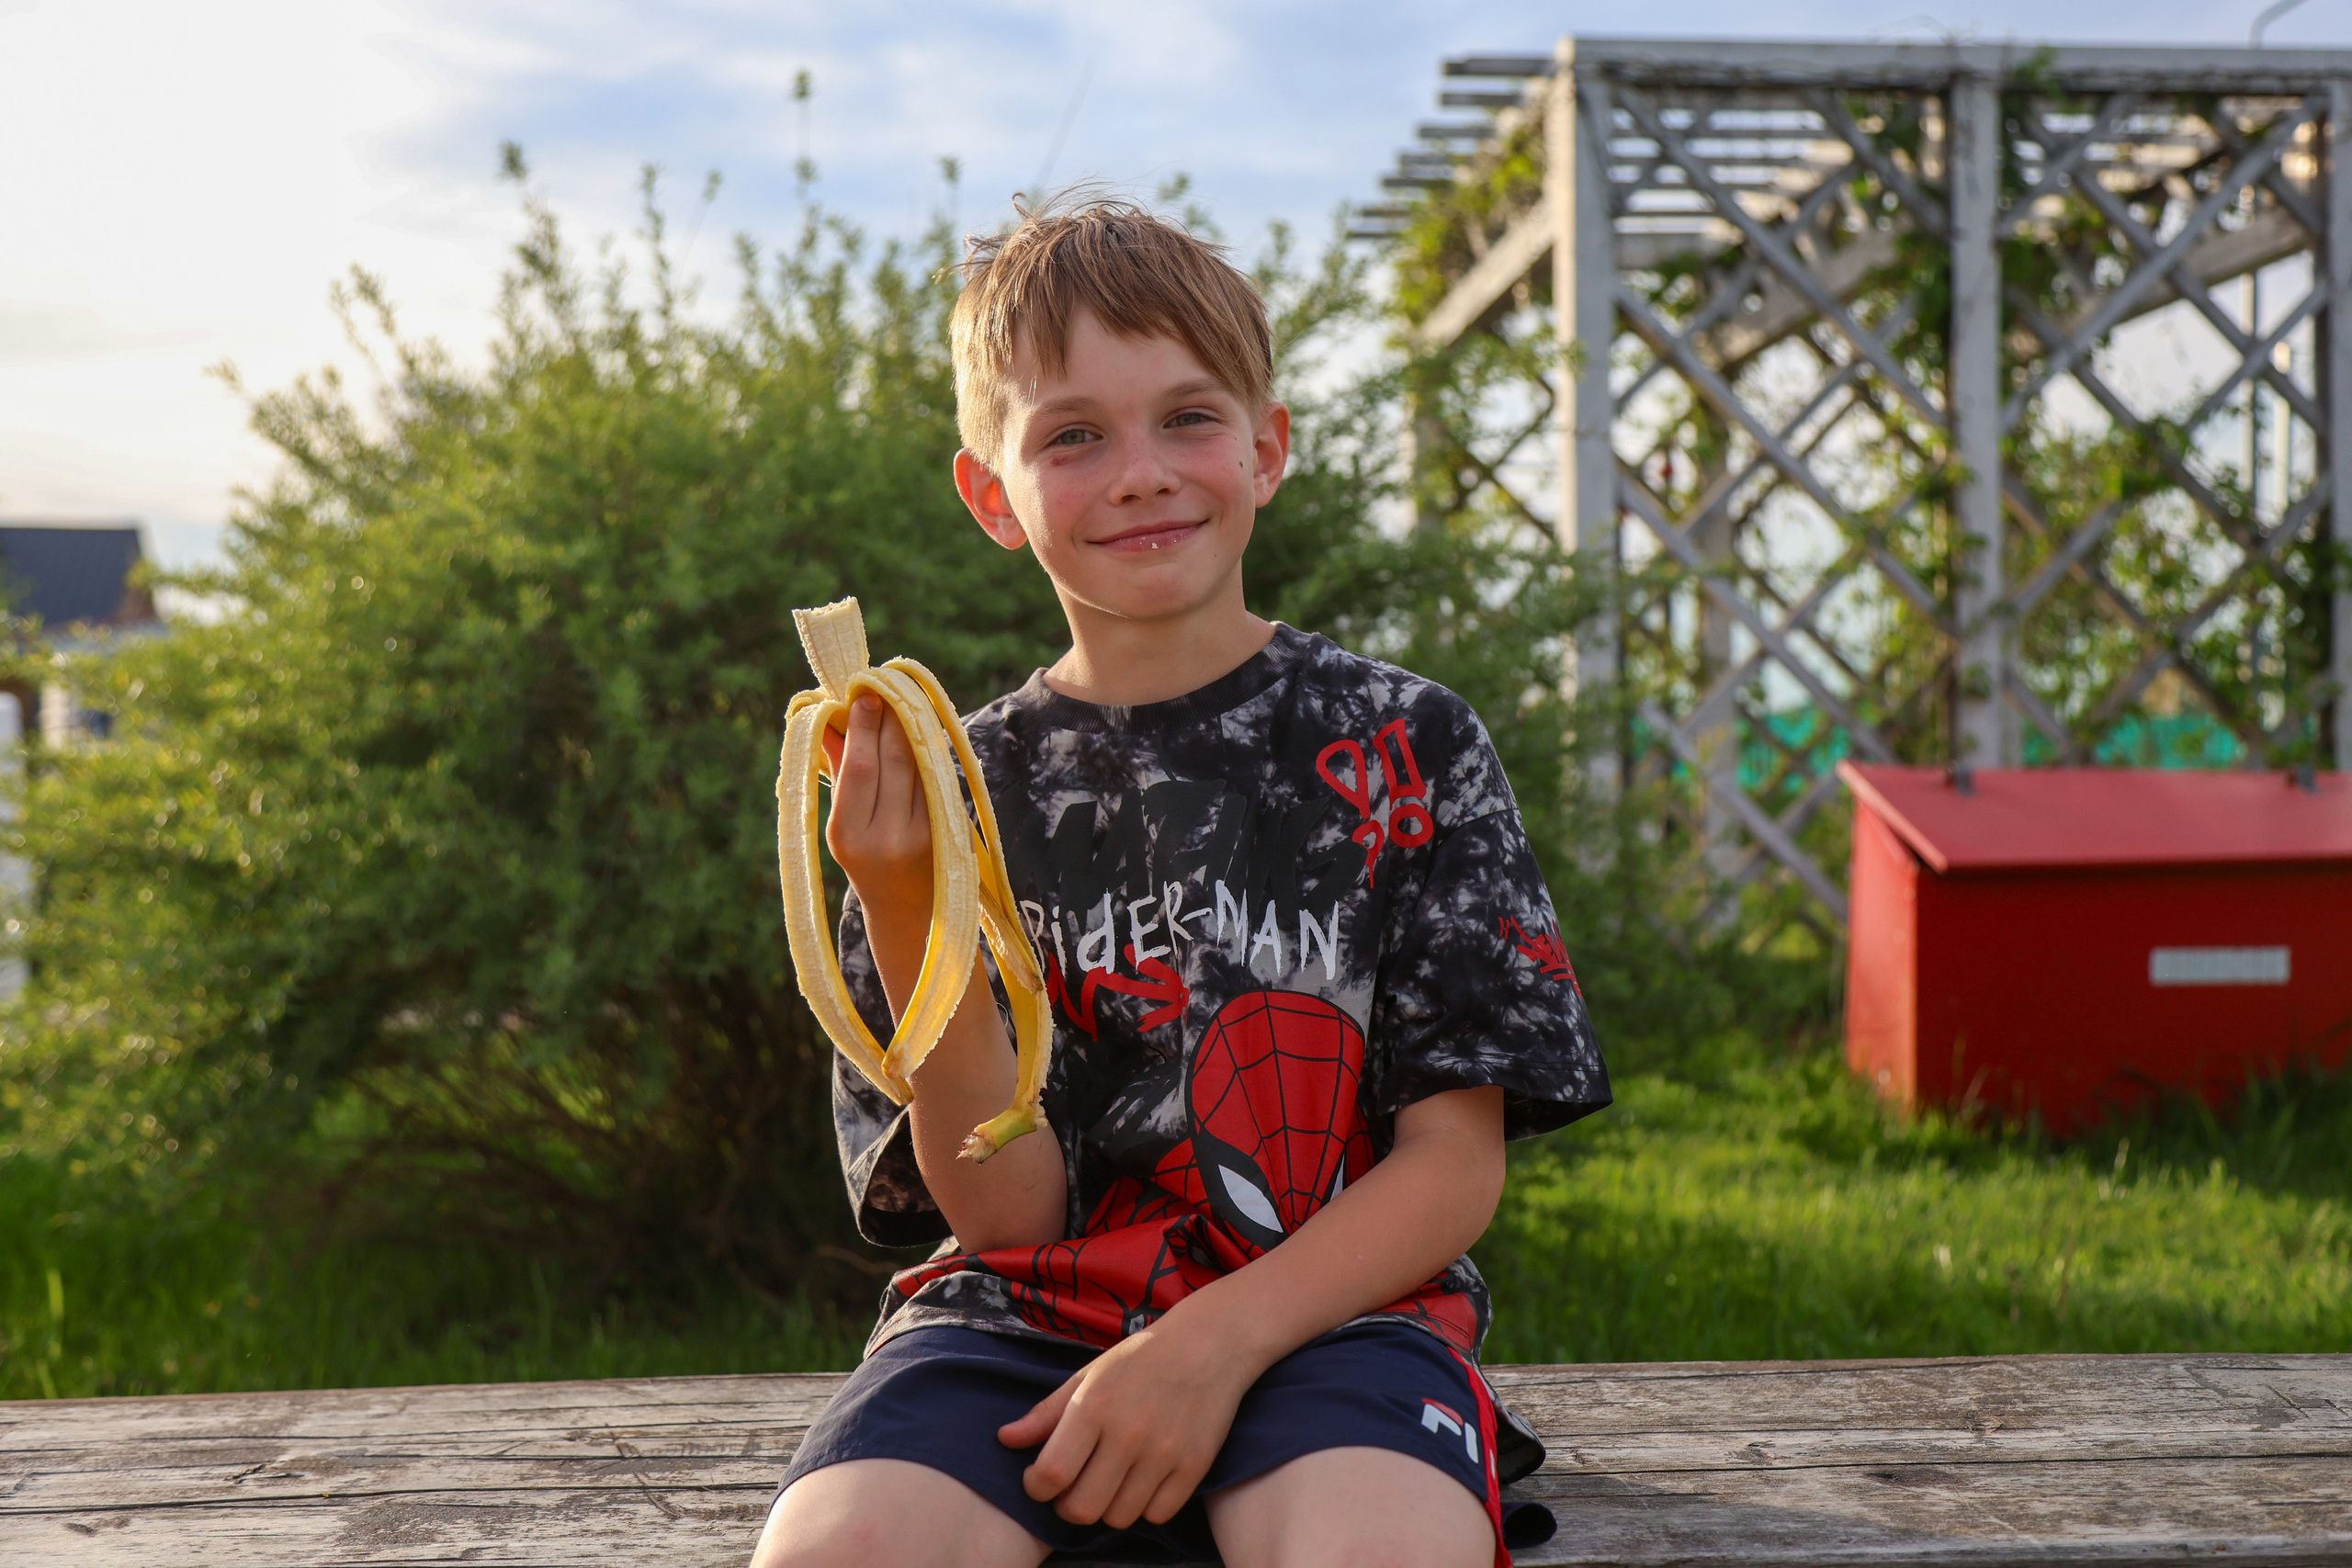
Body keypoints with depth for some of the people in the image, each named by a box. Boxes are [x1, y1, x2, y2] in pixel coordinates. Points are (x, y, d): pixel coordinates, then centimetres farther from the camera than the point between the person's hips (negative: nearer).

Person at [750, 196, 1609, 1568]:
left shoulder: (1404, 743, 4)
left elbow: (1457, 1160, 0)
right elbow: (1010, 1213, 1)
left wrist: (1218, 1341, -16)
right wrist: (906, 917, -14)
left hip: (1326, 1306, -1)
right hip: (1032, 1305, 2)